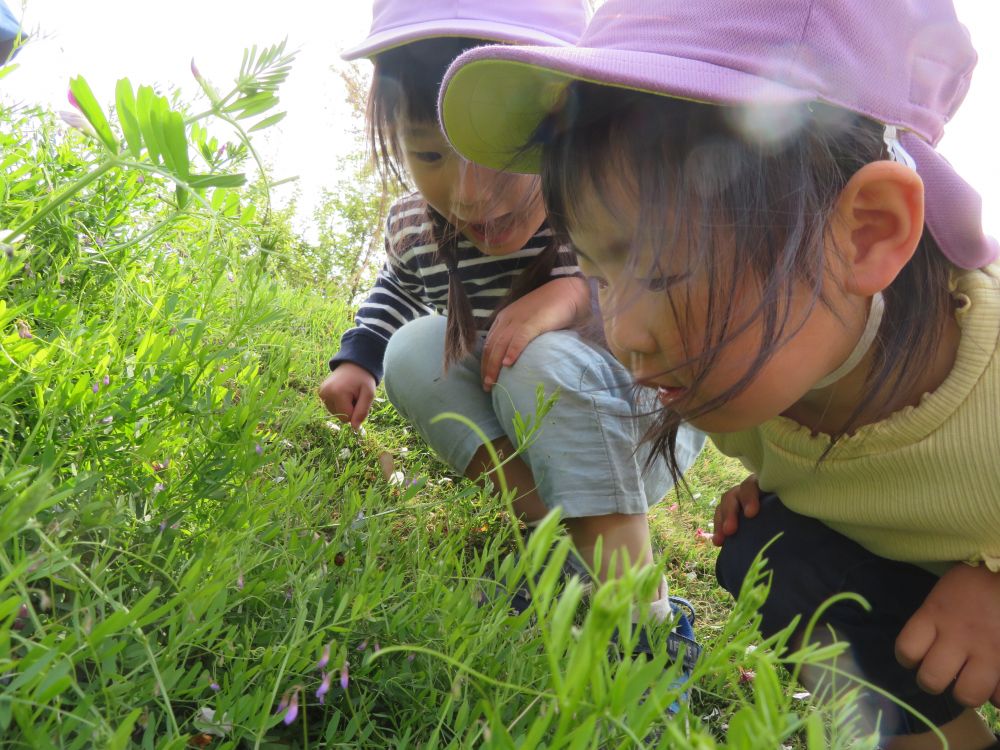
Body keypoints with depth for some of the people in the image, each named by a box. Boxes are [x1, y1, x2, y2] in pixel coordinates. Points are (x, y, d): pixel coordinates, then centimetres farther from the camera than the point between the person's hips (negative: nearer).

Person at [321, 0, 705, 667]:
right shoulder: (413, 227, -9)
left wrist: (578, 290, -39)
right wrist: (357, 358, 1)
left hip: (642, 426, -5)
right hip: (521, 437, 5)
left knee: (545, 363, -34)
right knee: (413, 348, -15)